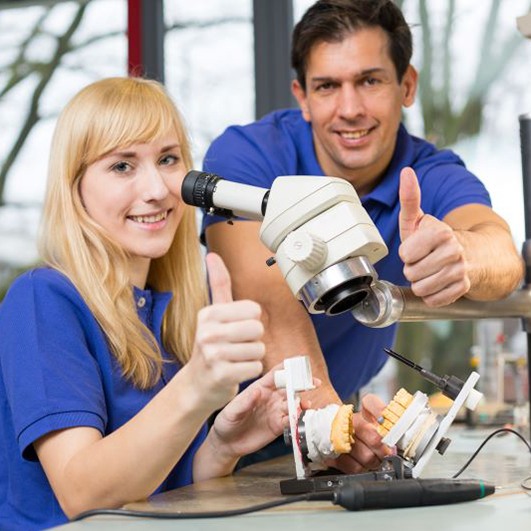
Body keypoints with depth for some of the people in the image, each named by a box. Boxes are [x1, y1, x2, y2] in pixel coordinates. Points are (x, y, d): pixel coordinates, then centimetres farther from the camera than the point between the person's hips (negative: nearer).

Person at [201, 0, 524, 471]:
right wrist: (320, 411, -49)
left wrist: (461, 253, -58)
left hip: (348, 405, 3)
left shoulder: (433, 177, -11)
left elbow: (502, 255, -33)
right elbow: (268, 299, -31)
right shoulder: (244, 157, -16)